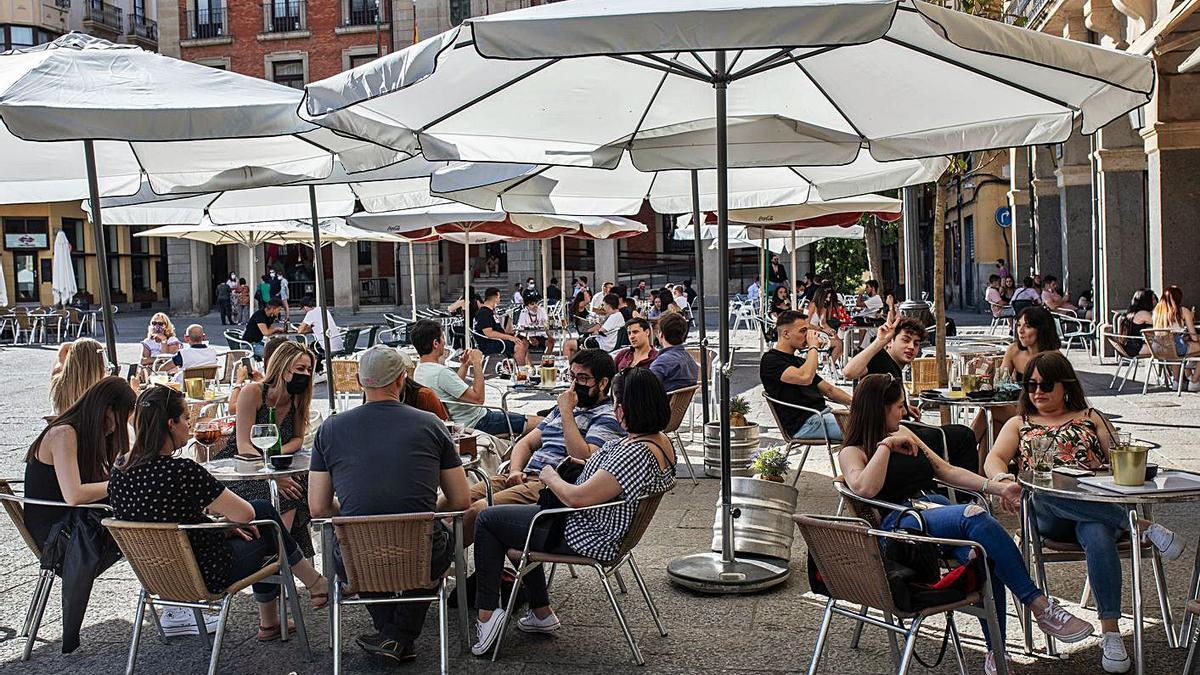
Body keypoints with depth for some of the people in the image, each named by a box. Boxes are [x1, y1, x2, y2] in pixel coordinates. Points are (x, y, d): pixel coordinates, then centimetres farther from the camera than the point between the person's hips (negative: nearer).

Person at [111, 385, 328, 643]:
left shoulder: (121, 468, -6)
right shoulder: (181, 471, -31)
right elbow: (245, 514, -22)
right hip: (206, 577, -8)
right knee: (264, 512, 14)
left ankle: (269, 623, 38)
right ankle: (315, 583, 32)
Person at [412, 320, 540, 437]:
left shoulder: (418, 372, 5)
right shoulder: (441, 372, -28)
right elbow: (478, 398, -25)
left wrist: (465, 365, 11)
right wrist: (477, 363, -17)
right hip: (477, 422, -10)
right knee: (538, 423, -8)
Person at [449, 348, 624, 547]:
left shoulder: (608, 417, 0)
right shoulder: (562, 409, 25)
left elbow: (583, 459, -16)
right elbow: (526, 443, 25)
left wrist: (567, 413, -9)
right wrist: (515, 471, 4)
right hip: (527, 476, 8)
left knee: (479, 509, -27)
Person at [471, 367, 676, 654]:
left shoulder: (636, 453, -33)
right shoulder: (662, 441, -2)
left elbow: (578, 497, -32)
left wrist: (550, 477, -14)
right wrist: (583, 466, 6)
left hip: (584, 538, -10)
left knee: (487, 520, 3)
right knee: (516, 514, 29)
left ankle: (487, 612, 5)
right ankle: (541, 613, 31)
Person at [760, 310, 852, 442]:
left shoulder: (799, 361, 25)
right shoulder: (770, 360, -5)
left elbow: (829, 390, 25)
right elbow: (805, 378, -22)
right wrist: (813, 347, -8)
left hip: (823, 413, 9)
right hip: (804, 423, -9)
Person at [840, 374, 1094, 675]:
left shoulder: (902, 433, 27)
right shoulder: (852, 452, 7)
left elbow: (947, 471, 26)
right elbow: (865, 488, -16)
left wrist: (997, 487, 16)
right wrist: (885, 445, -6)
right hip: (900, 524, -6)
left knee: (985, 555, -29)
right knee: (974, 515, -34)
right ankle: (1039, 605, -31)